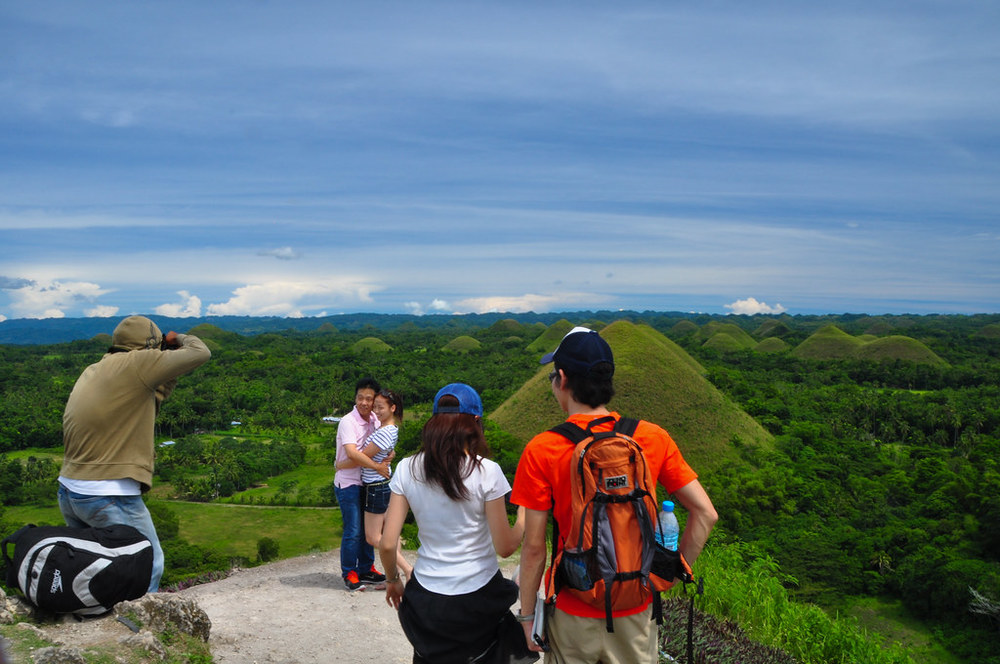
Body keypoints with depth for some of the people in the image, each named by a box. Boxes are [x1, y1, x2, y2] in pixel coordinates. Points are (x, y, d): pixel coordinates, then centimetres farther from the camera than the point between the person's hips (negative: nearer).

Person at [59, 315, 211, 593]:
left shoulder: (91, 372, 12)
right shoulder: (133, 364, -14)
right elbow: (200, 352, -13)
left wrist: (167, 382, 15)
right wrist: (180, 339, 8)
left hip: (68, 494, 9)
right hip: (110, 499, -8)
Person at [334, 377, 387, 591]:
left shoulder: (375, 420, 5)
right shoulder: (348, 422, -17)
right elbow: (352, 453, -28)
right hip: (348, 483, -7)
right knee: (353, 531, -3)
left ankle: (366, 569, 28)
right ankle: (349, 573, 13)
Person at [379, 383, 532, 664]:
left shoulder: (407, 469, -7)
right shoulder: (486, 472, -14)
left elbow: (387, 544, -6)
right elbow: (505, 547, -10)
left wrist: (393, 580, 12)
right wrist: (524, 514, 6)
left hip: (427, 597, 2)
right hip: (479, 597, -2)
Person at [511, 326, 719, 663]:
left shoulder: (540, 452, -16)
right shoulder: (653, 438, -8)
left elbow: (534, 548, -12)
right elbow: (705, 513, -7)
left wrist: (527, 615, 0)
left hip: (573, 614, -2)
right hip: (636, 609, 2)